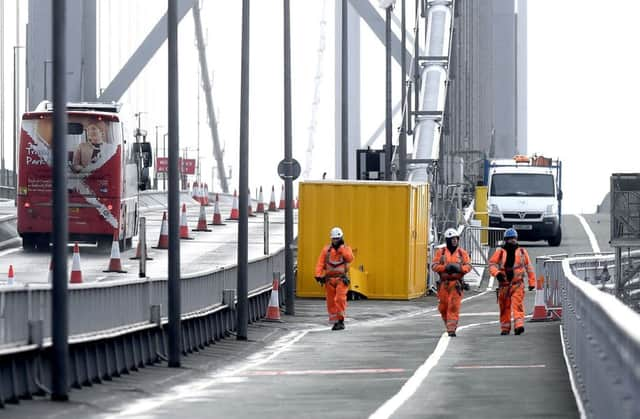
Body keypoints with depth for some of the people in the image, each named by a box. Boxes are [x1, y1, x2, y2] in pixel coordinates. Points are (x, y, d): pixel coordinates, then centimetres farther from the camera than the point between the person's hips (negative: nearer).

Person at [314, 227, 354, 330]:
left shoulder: (346, 249, 4)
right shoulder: (326, 249, 8)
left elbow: (350, 258, -16)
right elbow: (320, 263, 1)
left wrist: (342, 247, -16)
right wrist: (318, 275, -12)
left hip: (341, 279, -3)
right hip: (329, 279, 3)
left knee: (340, 299, -17)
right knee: (331, 302, 3)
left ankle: (341, 321, -11)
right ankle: (335, 322, 12)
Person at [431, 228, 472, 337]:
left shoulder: (462, 253, 7)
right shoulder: (440, 252, 6)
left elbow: (468, 266, 1)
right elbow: (434, 266, -1)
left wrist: (459, 268, -19)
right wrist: (446, 267, -17)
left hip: (456, 284, -1)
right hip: (444, 283, 1)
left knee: (454, 307, -10)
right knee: (443, 307, 3)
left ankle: (451, 329, -10)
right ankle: (450, 325, 26)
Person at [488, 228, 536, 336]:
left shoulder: (522, 251, 9)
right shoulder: (500, 252, 6)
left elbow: (529, 267, 14)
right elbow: (491, 264, 1)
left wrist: (532, 282, 12)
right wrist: (496, 273, -19)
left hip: (517, 283, -1)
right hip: (504, 283, 1)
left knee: (518, 305, -16)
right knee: (504, 307, 7)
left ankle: (519, 326, -25)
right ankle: (505, 328, 18)